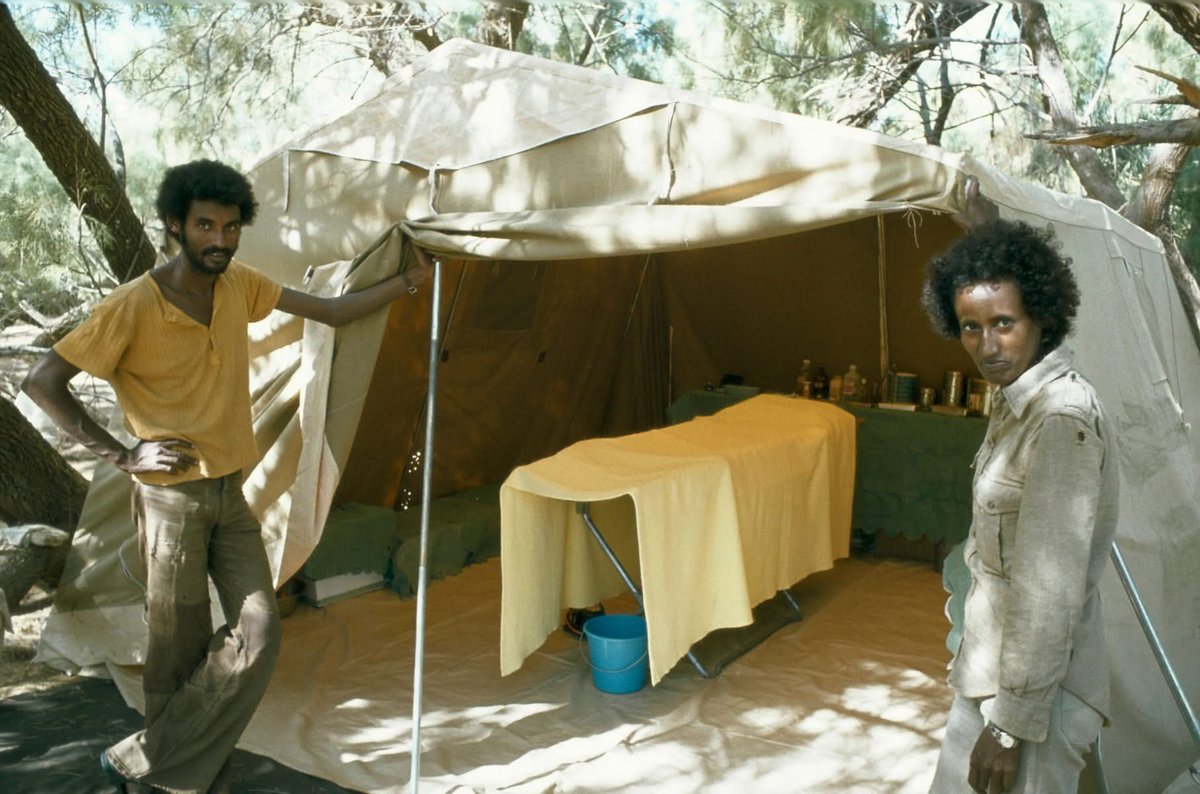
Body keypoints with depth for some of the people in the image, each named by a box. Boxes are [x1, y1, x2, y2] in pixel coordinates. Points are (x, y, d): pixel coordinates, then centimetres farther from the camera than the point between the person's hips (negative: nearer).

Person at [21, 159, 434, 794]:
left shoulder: (240, 285, 2)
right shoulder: (134, 306, -16)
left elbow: (331, 311, 9)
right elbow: (41, 382, -13)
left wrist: (410, 281, 4)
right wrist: (120, 455, -14)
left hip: (230, 494, 6)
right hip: (171, 498, -6)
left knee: (257, 638, 0)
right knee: (179, 655, 2)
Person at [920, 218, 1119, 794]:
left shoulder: (1063, 420, -24)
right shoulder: (1019, 402, 5)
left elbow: (1051, 592, -25)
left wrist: (1012, 725, -19)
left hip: (1037, 686, -9)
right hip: (992, 668, 9)